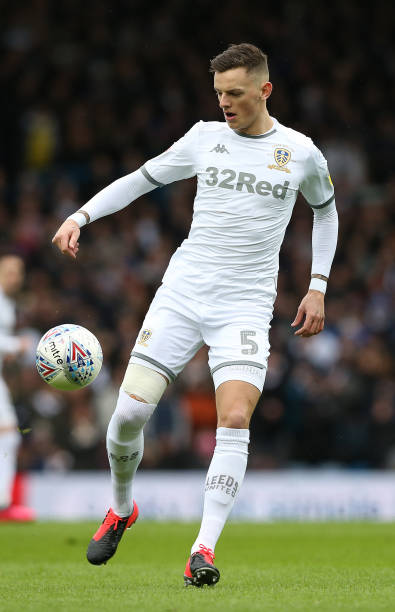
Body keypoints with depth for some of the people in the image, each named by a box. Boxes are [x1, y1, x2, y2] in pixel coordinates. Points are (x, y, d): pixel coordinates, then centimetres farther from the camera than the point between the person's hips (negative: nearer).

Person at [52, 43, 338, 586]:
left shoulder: (300, 153, 3)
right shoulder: (205, 138, 6)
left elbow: (326, 211, 20)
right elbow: (142, 178, 15)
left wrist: (317, 287, 14)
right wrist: (80, 216, 2)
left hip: (246, 307, -2)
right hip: (182, 294, 2)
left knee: (235, 421, -21)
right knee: (130, 412, -7)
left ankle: (203, 552, -19)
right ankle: (121, 509, 22)